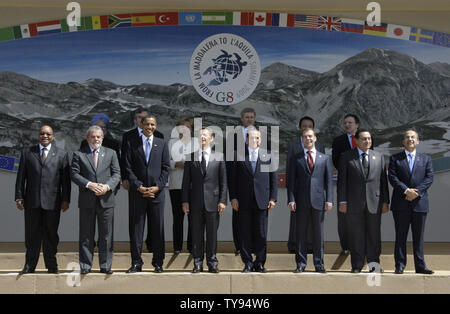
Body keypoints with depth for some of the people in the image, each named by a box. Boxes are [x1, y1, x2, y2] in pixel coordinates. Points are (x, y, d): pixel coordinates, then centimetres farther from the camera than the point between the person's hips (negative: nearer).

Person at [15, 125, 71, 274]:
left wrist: (66, 199, -2)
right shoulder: (27, 153, 11)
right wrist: (19, 197, 1)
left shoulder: (61, 154, 8)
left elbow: (66, 179, 5)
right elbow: (21, 177, 9)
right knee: (32, 234, 5)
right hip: (32, 201, 1)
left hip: (52, 201, -1)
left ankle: (51, 265, 13)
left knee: (51, 233, 3)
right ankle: (30, 265, 13)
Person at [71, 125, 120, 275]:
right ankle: (85, 265, 11)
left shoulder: (111, 153, 12)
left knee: (106, 234, 4)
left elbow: (116, 174, 5)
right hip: (87, 200, -1)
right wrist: (89, 184, -16)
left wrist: (107, 186, -12)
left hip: (106, 199, 1)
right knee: (86, 234, 3)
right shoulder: (79, 154, 6)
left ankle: (105, 265, 11)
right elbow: (75, 174, -2)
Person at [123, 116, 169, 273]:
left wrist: (158, 187, -6)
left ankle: (158, 263, 10)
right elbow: (128, 168, 1)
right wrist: (139, 187, -10)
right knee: (136, 228, 1)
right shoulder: (131, 143, 7)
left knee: (157, 228, 2)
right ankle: (136, 263, 8)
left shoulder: (162, 144, 11)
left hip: (157, 191, 1)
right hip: (137, 192, -1)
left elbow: (166, 167, 6)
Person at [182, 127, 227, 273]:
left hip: (212, 201, -1)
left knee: (212, 234, 4)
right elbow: (186, 181, 6)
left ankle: (212, 263, 13)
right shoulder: (190, 157, 7)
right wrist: (185, 201, -1)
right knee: (196, 234, 5)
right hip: (195, 202, 1)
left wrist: (223, 201, -3)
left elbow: (223, 181, 4)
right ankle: (198, 263, 13)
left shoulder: (219, 157, 6)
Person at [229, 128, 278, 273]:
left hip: (262, 201, 0)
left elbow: (274, 178, 8)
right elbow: (233, 178, 5)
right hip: (244, 201, 0)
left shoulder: (268, 156, 9)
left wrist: (273, 198, 1)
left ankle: (259, 263, 12)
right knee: (245, 234, 3)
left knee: (261, 234, 2)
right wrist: (233, 197, -3)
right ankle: (248, 263, 11)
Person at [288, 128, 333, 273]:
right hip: (301, 202, 0)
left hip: (318, 201, 0)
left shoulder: (325, 158, 12)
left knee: (318, 234, 4)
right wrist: (291, 199, -6)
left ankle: (319, 264, 11)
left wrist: (329, 200, -2)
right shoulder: (296, 159, 9)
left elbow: (329, 180, 7)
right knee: (301, 234, 2)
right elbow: (291, 181, 5)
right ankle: (301, 264, 9)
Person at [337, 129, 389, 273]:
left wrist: (385, 202, 4)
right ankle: (357, 266, 10)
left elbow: (383, 181, 10)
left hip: (374, 202, 2)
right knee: (356, 236, 2)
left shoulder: (379, 157, 12)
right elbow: (342, 181, 2)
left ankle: (374, 265, 13)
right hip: (354, 204, -1)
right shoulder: (346, 157, 5)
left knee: (374, 235, 4)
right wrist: (342, 201, -6)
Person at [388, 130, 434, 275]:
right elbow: (392, 177, -3)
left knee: (419, 237, 5)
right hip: (401, 204, -1)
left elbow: (429, 178, 2)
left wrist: (416, 191, -12)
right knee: (400, 236, 2)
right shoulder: (395, 158, 8)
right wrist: (406, 190, -16)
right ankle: (400, 265, 6)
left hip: (419, 203, 1)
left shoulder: (426, 159, 13)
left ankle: (420, 266, 9)